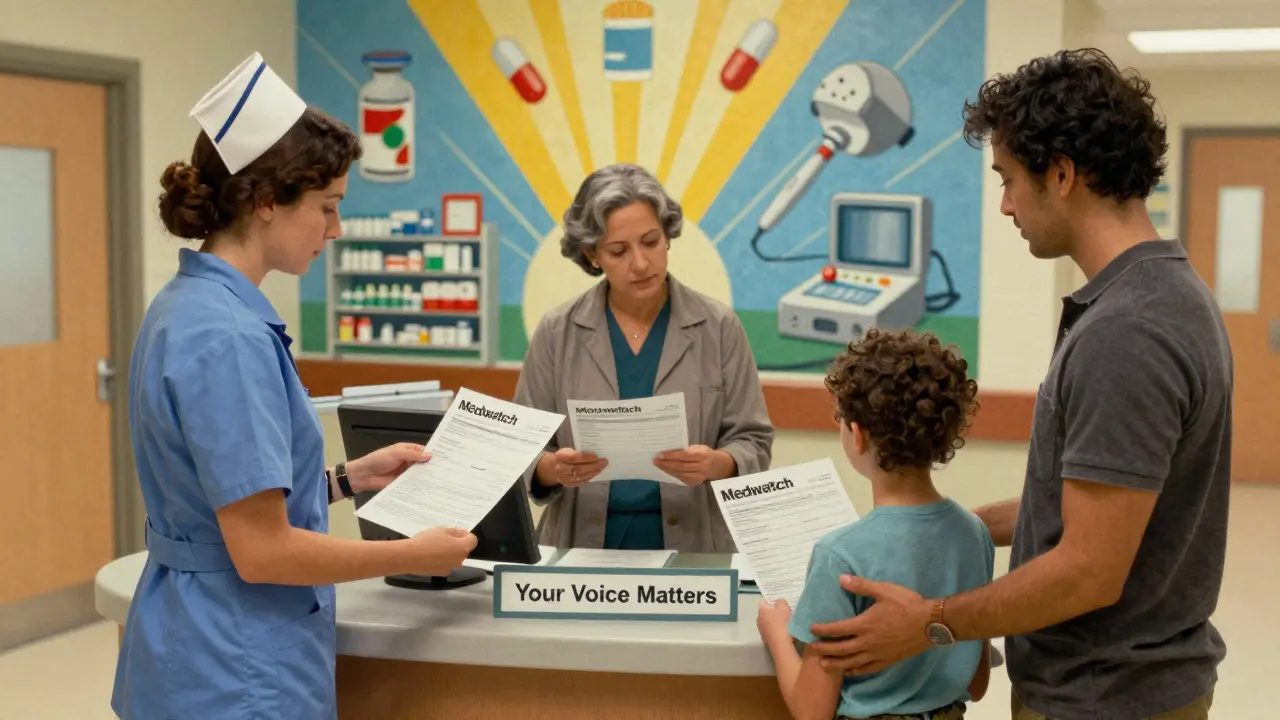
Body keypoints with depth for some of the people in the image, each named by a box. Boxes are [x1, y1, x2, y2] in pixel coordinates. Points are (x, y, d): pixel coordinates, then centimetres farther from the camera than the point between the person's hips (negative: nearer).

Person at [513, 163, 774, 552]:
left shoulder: (719, 327, 2)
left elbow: (752, 441, 3)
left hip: (692, 548, -1)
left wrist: (716, 464, -17)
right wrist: (553, 468, -17)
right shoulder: (557, 332, 3)